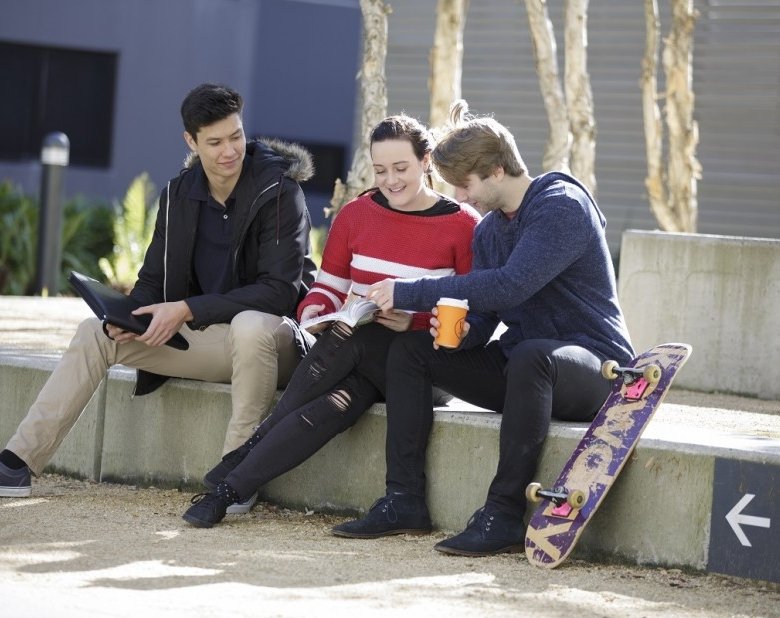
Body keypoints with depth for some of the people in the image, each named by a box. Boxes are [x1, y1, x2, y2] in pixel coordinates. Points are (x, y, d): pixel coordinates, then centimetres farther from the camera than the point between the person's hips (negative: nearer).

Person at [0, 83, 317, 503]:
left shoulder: (279, 193, -14)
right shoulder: (179, 196, 5)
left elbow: (280, 291, -22)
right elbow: (154, 279, 11)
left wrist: (187, 310, -26)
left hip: (273, 333, -6)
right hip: (207, 339, 6)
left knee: (249, 326, -41)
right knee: (96, 332, -4)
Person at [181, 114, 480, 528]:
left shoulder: (463, 225, -2)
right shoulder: (356, 214, 9)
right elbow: (330, 286, 15)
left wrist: (414, 320, -21)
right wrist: (314, 308, -10)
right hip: (351, 349, 3)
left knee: (349, 339, -35)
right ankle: (226, 489, -29)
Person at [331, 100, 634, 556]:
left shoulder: (563, 206, -16)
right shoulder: (489, 228, 10)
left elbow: (510, 286, -29)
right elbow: (481, 321, 8)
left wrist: (411, 292, -25)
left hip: (595, 367, -9)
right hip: (519, 364, 9)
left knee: (531, 355, -40)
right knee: (409, 352, 0)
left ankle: (505, 514, -36)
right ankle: (404, 501, -8)